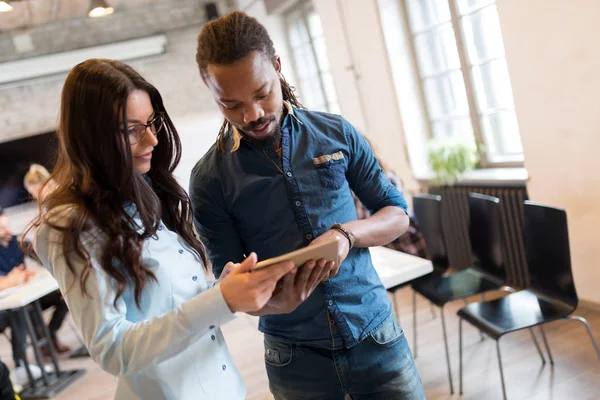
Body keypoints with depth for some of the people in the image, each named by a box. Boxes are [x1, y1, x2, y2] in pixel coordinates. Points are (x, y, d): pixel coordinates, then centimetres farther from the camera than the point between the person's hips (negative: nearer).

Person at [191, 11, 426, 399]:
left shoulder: (337, 133, -3)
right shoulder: (210, 178, -7)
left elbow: (397, 214, 3)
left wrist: (347, 234, -18)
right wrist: (270, 301, -26)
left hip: (377, 336, 1)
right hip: (295, 359, -1)